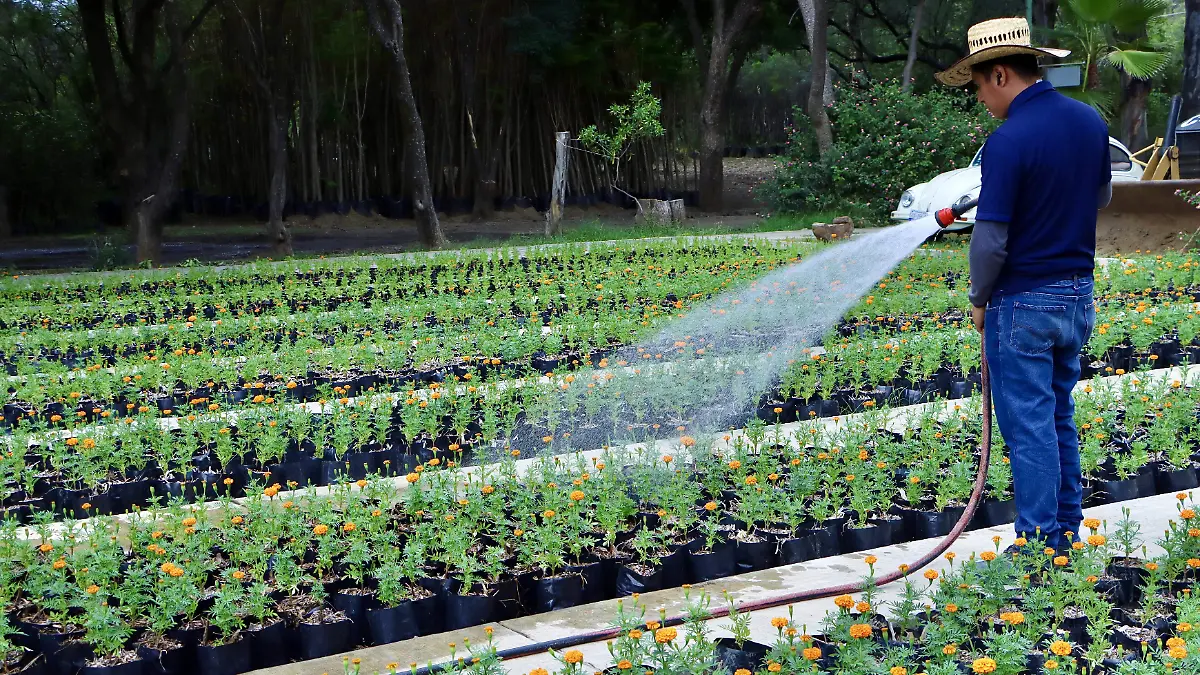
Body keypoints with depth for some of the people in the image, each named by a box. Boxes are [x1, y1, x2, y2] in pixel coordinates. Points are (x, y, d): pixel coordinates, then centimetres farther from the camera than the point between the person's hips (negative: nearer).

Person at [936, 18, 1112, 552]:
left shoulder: (1008, 141, -21)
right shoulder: (1090, 121, 3)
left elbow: (990, 242, -20)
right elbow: (1101, 197, 21)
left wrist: (979, 300, -4)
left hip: (1022, 302, -8)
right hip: (1078, 294, 8)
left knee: (1029, 428, 1)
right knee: (1059, 418, 18)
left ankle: (1038, 547, 8)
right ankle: (1067, 534, 26)